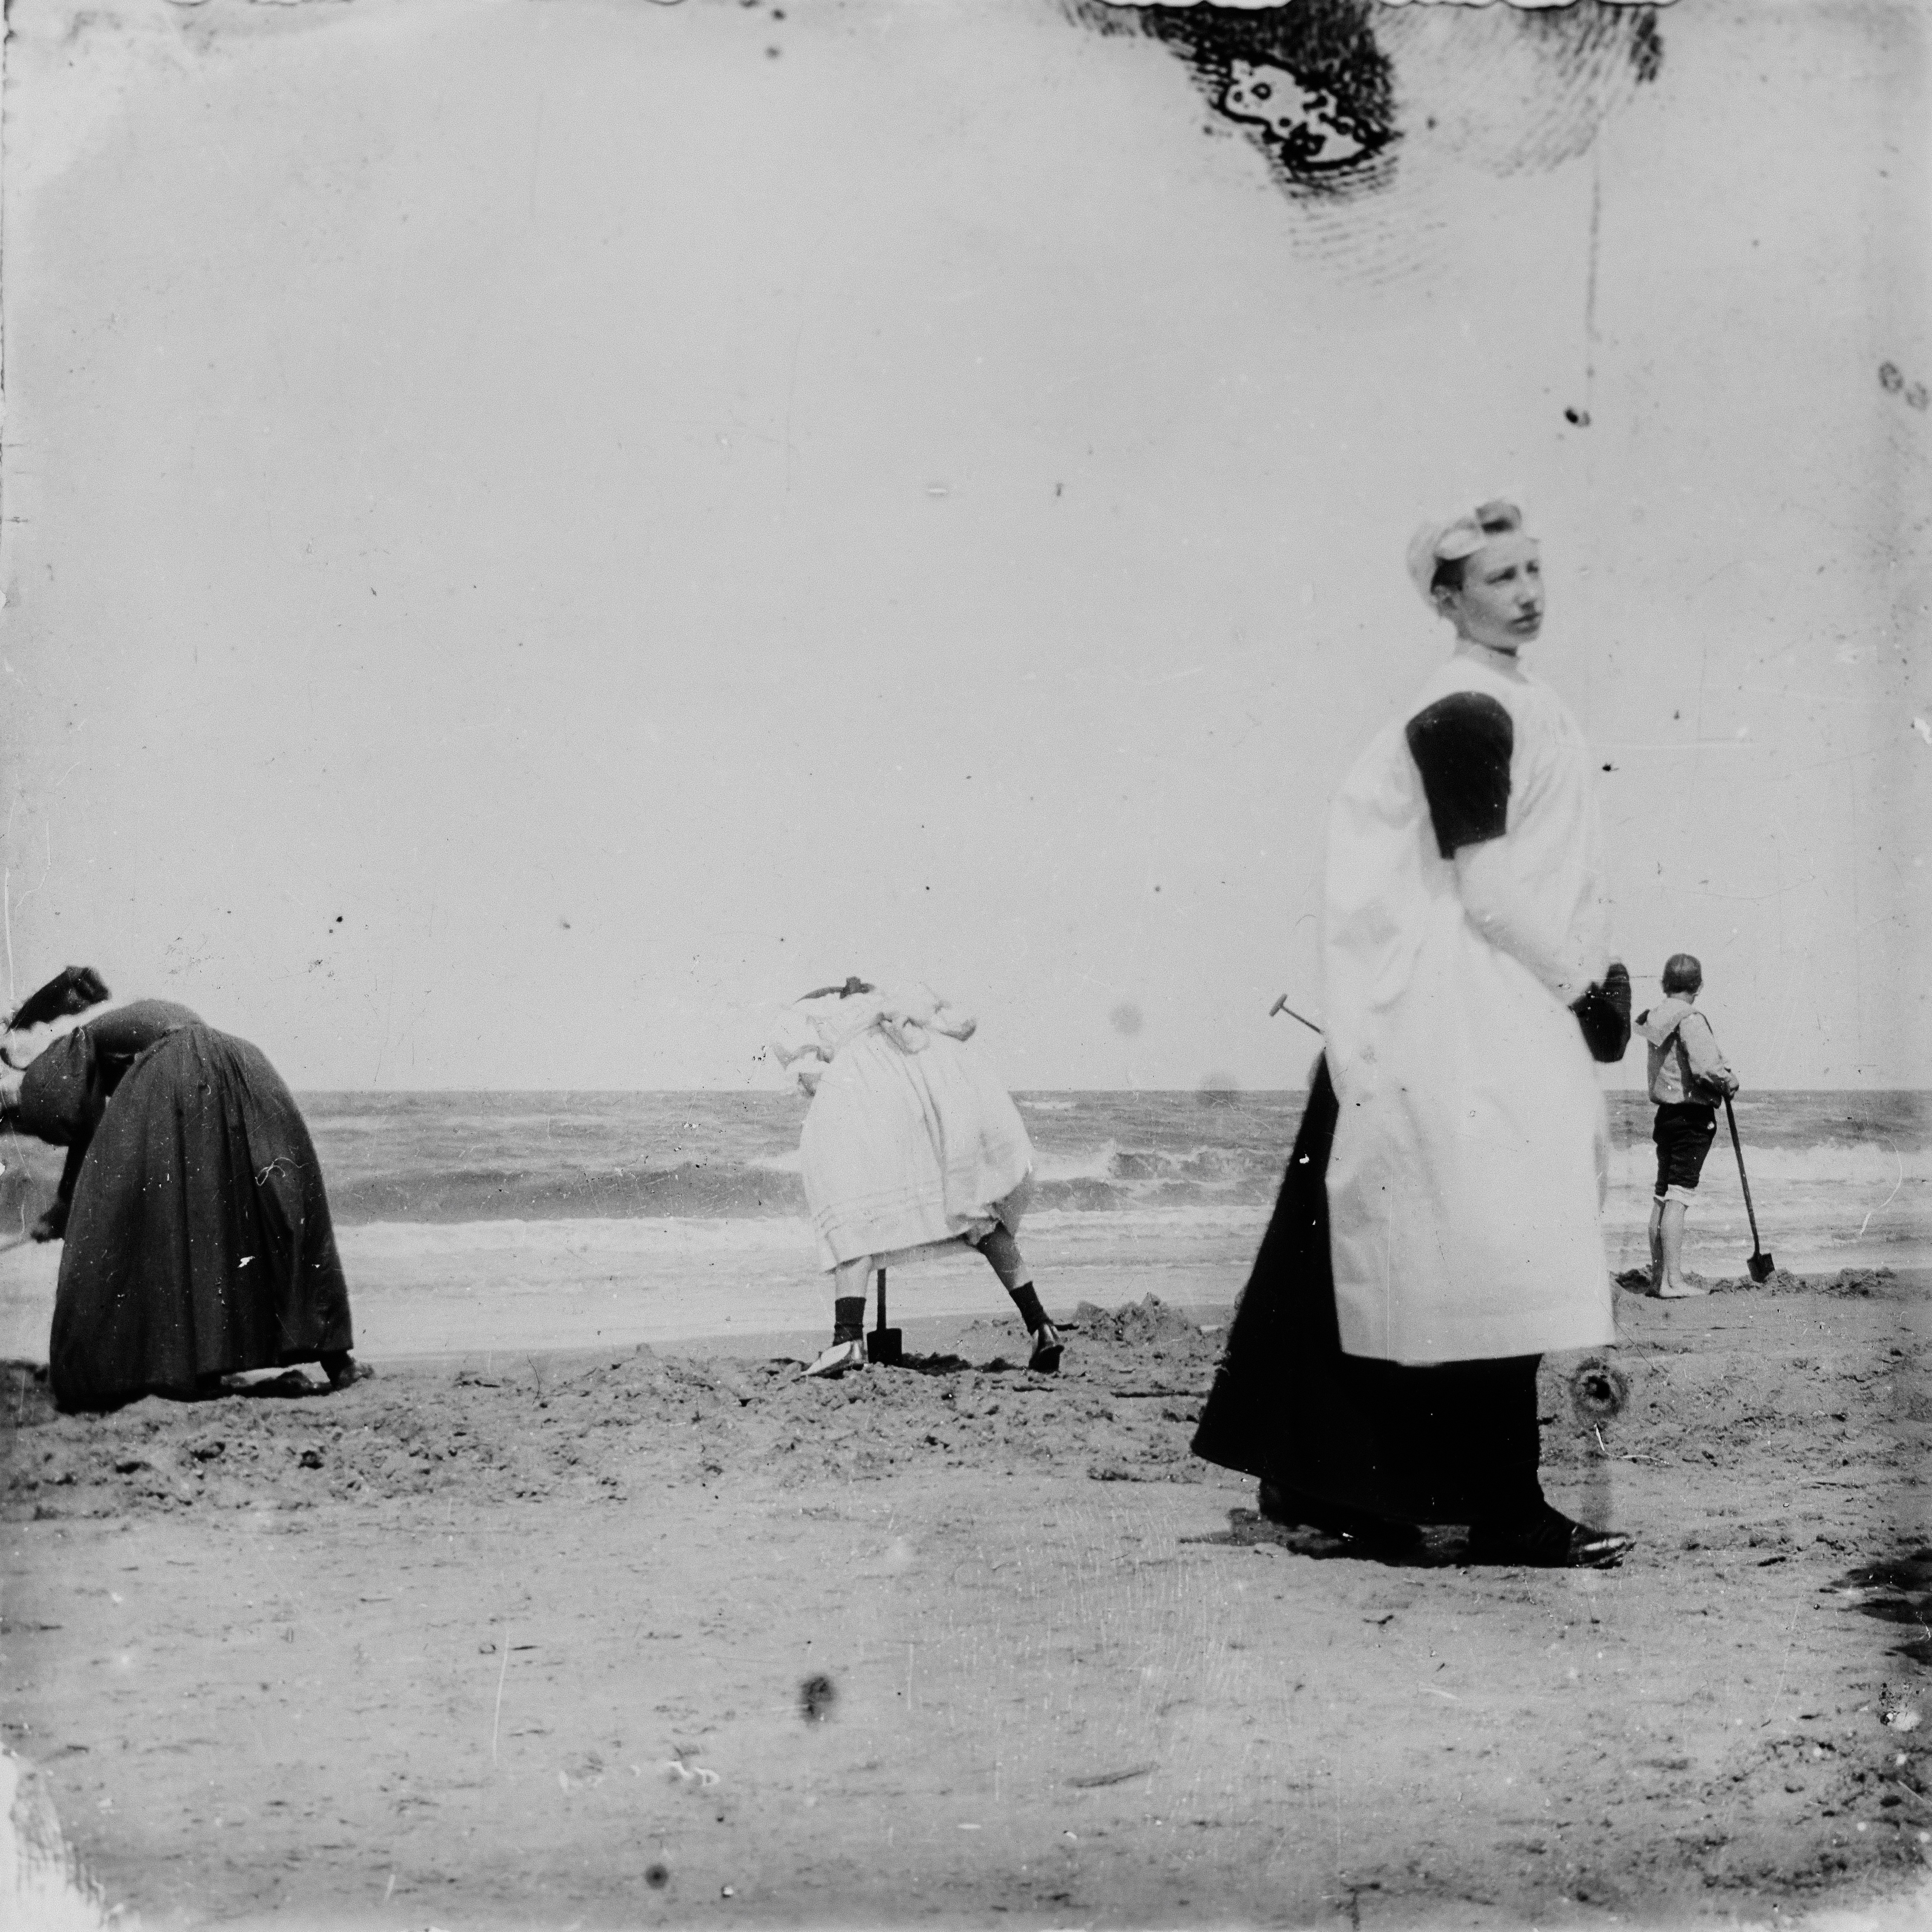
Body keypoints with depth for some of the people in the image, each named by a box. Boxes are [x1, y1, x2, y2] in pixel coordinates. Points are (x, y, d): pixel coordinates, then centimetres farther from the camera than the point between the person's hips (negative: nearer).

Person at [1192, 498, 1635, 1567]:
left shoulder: (1513, 704, 17)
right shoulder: (1465, 714, -13)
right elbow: (1487, 891, -18)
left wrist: (1587, 982, 12)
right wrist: (1584, 988, -10)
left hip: (1517, 1016, 10)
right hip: (1471, 1024, -10)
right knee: (1492, 1262, -6)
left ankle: (1321, 1479, 18)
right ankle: (1506, 1516, 1)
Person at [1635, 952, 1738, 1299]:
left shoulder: (1654, 1017, 7)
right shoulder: (1691, 1021, -18)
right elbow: (1706, 1067, -30)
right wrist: (1728, 1081, -9)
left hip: (1666, 1113, 8)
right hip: (1693, 1116, -8)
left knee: (1662, 1194, 13)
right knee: (1679, 1195, -9)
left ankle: (1659, 1274, 20)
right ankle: (1672, 1280, -9)